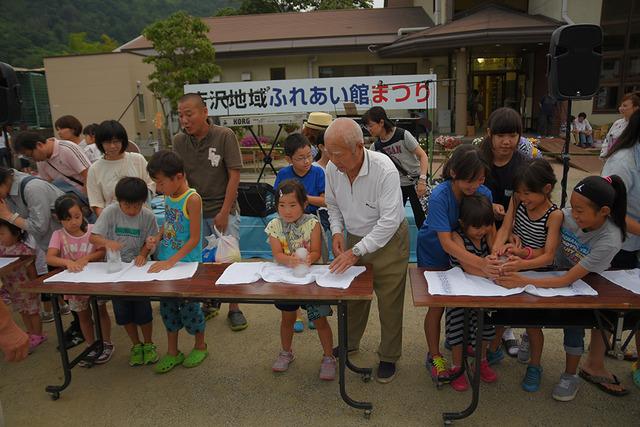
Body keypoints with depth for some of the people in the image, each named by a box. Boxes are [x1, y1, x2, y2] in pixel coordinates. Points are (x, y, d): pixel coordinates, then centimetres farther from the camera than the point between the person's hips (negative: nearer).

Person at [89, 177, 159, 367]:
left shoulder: (148, 216, -13)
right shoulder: (110, 212, -13)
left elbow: (150, 241, -1)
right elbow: (93, 237, -14)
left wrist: (143, 254, -19)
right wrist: (107, 242, -34)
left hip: (137, 266, -1)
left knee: (143, 308, 0)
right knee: (122, 311, 10)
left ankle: (148, 344, 24)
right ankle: (136, 345, 30)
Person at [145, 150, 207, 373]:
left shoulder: (192, 199, -20)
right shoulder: (169, 195, 2)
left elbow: (194, 239, -20)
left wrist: (172, 261, -23)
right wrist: (157, 238, -1)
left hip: (186, 263, -7)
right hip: (166, 262, 7)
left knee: (188, 305, 6)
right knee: (167, 306, 14)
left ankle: (200, 346, 30)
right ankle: (172, 352, 31)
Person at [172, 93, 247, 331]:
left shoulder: (224, 136, -9)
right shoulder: (179, 141, 0)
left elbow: (234, 175, -9)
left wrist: (224, 212, -12)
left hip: (223, 210, -3)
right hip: (194, 212, 3)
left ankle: (234, 309, 17)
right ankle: (211, 302, 32)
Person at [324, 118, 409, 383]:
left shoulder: (385, 170, -30)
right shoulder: (332, 168, -12)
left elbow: (389, 221, -31)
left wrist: (356, 252, -32)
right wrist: (337, 232, -9)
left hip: (387, 240, -5)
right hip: (354, 237, 5)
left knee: (389, 301, 5)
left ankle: (388, 357, 25)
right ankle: (350, 342, 42)